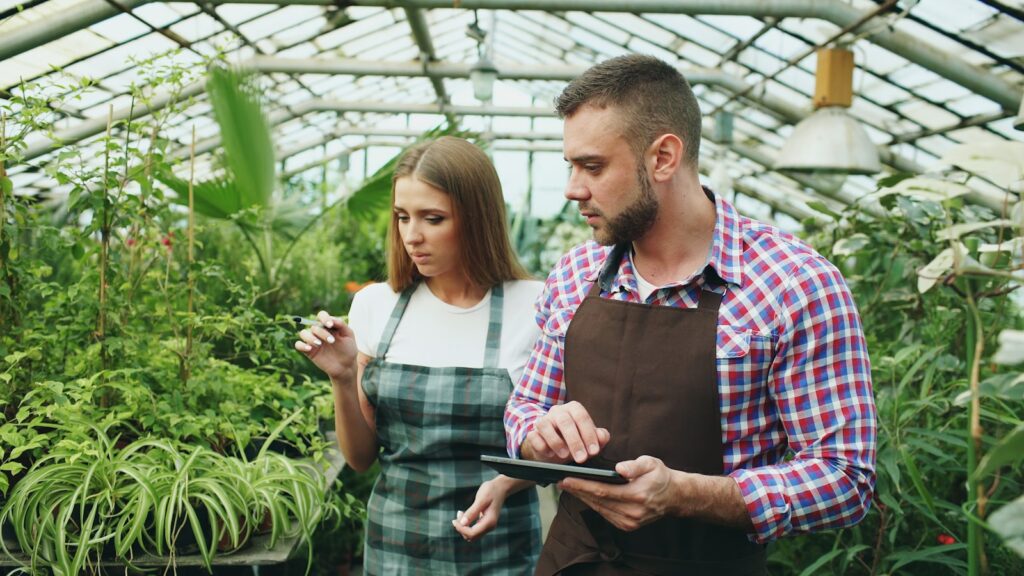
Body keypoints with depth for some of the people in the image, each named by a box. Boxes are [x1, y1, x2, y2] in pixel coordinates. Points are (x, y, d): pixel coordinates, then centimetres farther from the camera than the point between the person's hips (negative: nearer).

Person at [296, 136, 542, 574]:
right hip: (394, 541, 3)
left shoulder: (532, 308, -11)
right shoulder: (375, 305, -2)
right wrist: (342, 379, -14)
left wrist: (504, 484, -19)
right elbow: (361, 457, 3)